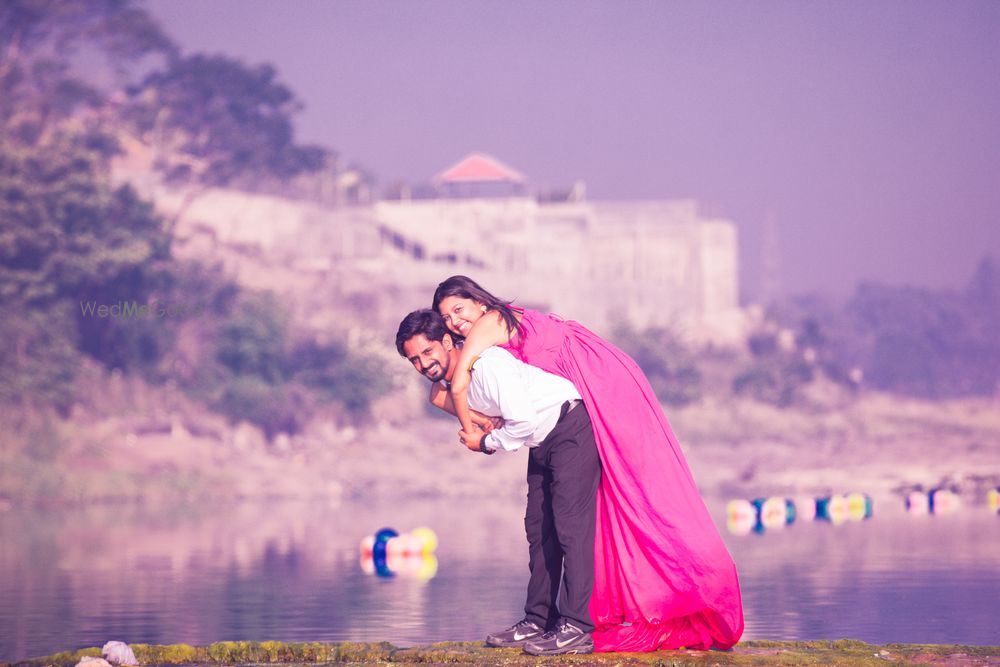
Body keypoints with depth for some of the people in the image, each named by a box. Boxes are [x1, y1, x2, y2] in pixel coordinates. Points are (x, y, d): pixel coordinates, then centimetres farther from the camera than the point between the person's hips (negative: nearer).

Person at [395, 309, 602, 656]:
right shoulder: (448, 380, 3)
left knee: (570, 523, -16)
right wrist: (493, 428, -1)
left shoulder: (487, 366, -26)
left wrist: (487, 442, -13)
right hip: (542, 442, 10)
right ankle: (539, 620, 14)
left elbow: (523, 422, -29)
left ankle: (576, 627, -21)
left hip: (572, 428, -10)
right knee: (538, 528, 9)